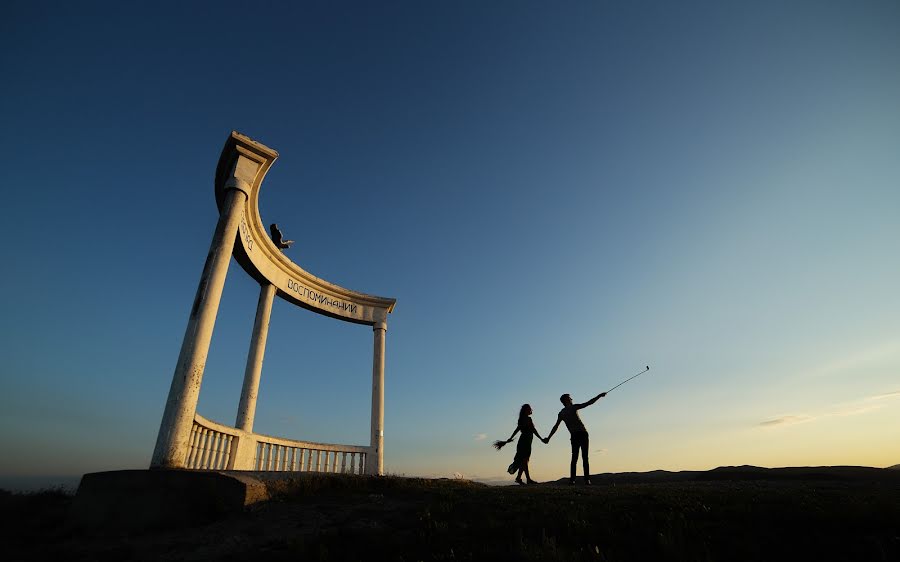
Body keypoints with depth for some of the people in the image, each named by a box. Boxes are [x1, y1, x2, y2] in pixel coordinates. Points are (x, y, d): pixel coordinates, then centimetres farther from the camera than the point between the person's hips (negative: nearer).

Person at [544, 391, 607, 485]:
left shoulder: (561, 413, 12)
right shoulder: (573, 407, -2)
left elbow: (555, 427, 13)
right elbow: (588, 403, -6)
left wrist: (548, 438, 18)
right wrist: (599, 396, -1)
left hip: (574, 436, 4)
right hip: (582, 433, -4)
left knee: (574, 458, 5)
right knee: (585, 458, -3)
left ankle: (572, 479, -5)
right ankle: (587, 479, -8)